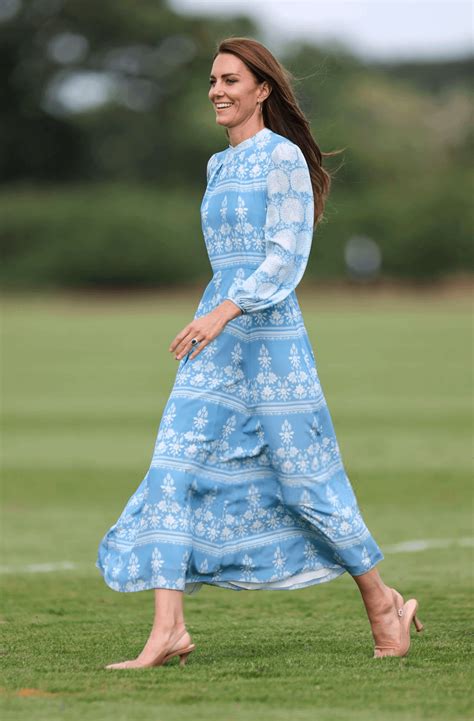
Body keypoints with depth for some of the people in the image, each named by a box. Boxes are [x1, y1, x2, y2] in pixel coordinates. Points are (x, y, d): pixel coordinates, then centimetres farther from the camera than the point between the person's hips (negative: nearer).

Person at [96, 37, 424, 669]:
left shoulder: (283, 157, -8)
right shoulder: (220, 165, 16)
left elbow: (287, 258, -16)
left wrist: (224, 313, -26)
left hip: (269, 332, -8)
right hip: (214, 335, 8)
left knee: (304, 479, 0)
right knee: (174, 467, -6)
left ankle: (382, 601, 19)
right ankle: (168, 630, -10)